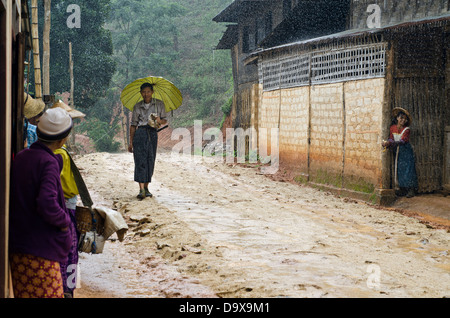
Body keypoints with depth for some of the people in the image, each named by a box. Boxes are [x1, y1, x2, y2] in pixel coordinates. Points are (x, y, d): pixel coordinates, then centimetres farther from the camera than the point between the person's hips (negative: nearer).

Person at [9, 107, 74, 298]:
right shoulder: (48, 163, -17)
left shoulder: (20, 157, 6)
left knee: (25, 292, 14)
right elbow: (47, 205, -27)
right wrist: (65, 221, -11)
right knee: (47, 293, -1)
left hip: (18, 245, 8)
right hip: (41, 247, -8)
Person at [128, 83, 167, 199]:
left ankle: (146, 187, 14)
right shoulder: (137, 107, 10)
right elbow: (133, 125, 12)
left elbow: (165, 120, 13)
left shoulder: (159, 104, 10)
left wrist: (159, 120, -12)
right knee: (140, 160, -12)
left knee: (150, 161, 1)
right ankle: (141, 190, -18)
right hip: (140, 133, -1)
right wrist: (131, 142, 8)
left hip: (153, 134, 1)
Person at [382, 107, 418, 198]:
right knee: (399, 170, 3)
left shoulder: (406, 130, -11)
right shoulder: (393, 128, 2)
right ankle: (402, 189, 9)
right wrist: (387, 143, -27)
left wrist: (390, 143, -33)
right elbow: (391, 139, -3)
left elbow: (402, 141, -22)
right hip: (397, 152, 4)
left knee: (408, 169, -8)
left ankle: (411, 190, -10)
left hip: (406, 152, -4)